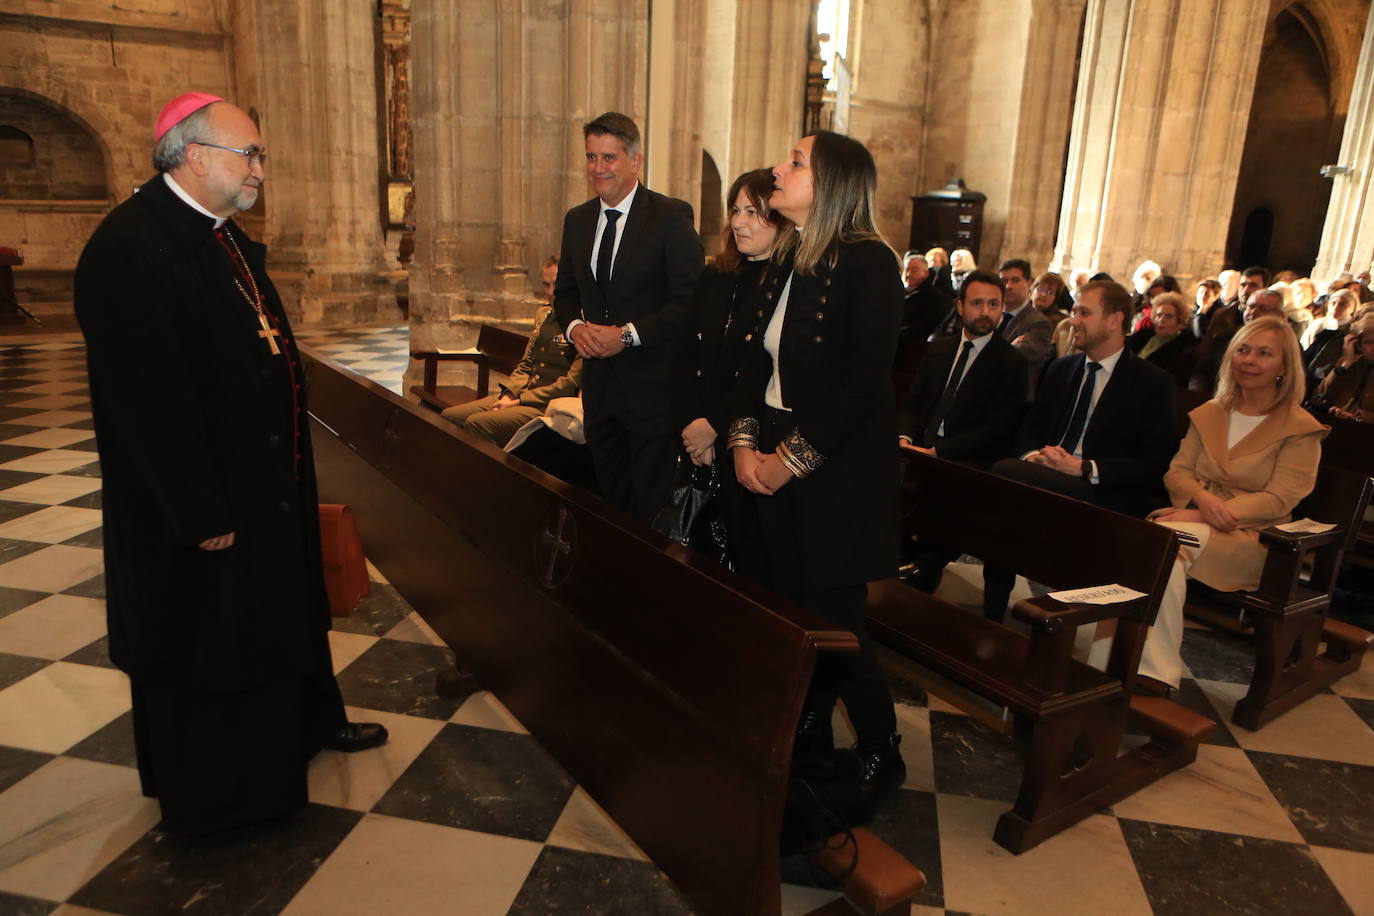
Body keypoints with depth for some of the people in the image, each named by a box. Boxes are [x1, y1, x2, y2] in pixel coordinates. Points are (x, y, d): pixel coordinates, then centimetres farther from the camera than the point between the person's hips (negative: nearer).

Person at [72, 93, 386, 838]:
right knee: (205, 637, 9)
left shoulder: (225, 235, 8)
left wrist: (289, 475, 15)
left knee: (277, 607, 24)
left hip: (266, 479, 9)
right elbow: (150, 400, -25)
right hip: (203, 501, -9)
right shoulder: (129, 248, -22)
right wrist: (200, 512, -23)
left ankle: (302, 721, 46)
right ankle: (211, 793, 29)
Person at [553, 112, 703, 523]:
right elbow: (565, 290, 18)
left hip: (652, 385, -6)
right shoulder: (577, 219, 11)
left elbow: (689, 299, -13)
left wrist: (629, 334, -20)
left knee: (651, 508, 1)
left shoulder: (671, 217, -8)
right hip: (599, 382, 6)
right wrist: (575, 326, -4)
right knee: (610, 500, 17)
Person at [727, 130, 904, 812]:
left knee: (833, 621, -1)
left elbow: (864, 384, -18)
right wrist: (745, 440, -2)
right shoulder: (786, 259, 10)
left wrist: (795, 456, -15)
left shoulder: (868, 263, -13)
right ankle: (807, 741, 31)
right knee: (791, 609, 12)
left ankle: (882, 755, 22)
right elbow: (759, 354, 11)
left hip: (839, 471, -7)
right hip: (774, 464, 7)